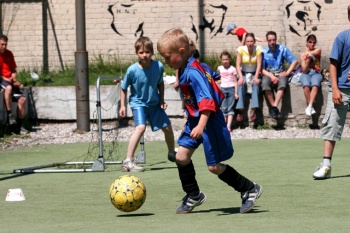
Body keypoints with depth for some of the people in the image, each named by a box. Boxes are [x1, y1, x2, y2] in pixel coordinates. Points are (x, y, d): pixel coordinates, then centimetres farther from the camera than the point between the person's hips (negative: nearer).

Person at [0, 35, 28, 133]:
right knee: (8, 87, -40)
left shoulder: (9, 54, 13)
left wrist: (14, 79, -2)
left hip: (9, 81, 6)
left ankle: (19, 125, -5)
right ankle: (10, 115, -32)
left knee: (22, 99, -11)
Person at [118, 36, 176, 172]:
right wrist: (122, 106, -10)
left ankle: (172, 153, 43)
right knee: (141, 127, -27)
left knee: (167, 128, 13)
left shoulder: (158, 67, -14)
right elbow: (124, 88, -7)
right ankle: (128, 161, -28)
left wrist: (162, 100, 1)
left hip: (154, 103, 5)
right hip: (138, 103, -4)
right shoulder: (132, 70, -22)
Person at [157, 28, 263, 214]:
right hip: (195, 119, 10)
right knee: (181, 156, 6)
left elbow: (207, 100, -33)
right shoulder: (184, 70, 5)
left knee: (214, 166, -3)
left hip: (209, 121, -10)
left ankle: (250, 190, 12)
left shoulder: (193, 72, -25)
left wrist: (201, 125, -44)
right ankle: (193, 196, 22)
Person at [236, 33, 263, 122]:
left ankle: (253, 109, -42)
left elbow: (259, 64, -12)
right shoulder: (241, 49, -8)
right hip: (244, 73, 0)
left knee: (256, 84, -32)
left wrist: (256, 77, -26)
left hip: (255, 73, 0)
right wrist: (241, 77, -25)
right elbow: (238, 65, -11)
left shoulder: (258, 49, -9)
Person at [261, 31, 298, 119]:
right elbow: (262, 69, -4)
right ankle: (274, 108, -30)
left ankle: (274, 107, -40)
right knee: (265, 83, -35)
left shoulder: (282, 49, 2)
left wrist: (287, 72, -7)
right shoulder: (263, 51, -1)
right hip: (268, 74, 0)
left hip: (280, 74, 0)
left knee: (282, 82, -35)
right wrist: (271, 76, -18)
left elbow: (294, 61, 4)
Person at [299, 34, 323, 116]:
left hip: (316, 73, 0)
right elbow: (304, 70, -1)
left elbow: (314, 53, -17)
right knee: (306, 86, -35)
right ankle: (311, 107, -32)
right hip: (306, 73, 0)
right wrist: (308, 59, -11)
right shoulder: (303, 55, 8)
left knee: (315, 85, -36)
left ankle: (309, 106, -46)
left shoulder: (318, 50, 10)